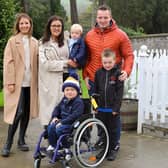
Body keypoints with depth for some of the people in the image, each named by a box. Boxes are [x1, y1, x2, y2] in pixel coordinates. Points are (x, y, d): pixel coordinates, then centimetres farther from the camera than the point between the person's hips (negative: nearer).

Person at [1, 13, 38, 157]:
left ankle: (21, 140, 22)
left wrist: (38, 81, 5)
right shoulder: (12, 41, -2)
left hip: (31, 83, 4)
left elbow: (37, 63, 10)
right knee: (19, 112, -9)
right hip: (18, 83, -4)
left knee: (27, 112, 8)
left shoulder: (34, 42, 10)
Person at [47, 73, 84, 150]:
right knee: (51, 126, -8)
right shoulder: (64, 99, 11)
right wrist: (54, 117, 1)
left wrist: (62, 122, -27)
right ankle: (52, 145, 8)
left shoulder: (78, 102, -17)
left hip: (73, 124, -8)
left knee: (59, 129, -27)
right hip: (63, 121, 8)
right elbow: (57, 108, 21)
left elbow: (74, 116, -26)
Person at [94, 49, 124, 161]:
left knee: (113, 130, 9)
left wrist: (117, 107, -13)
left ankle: (113, 149, 22)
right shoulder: (98, 73, 3)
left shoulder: (118, 73, -8)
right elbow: (96, 90, 7)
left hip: (113, 108, -3)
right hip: (101, 108, 4)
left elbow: (120, 92, -9)